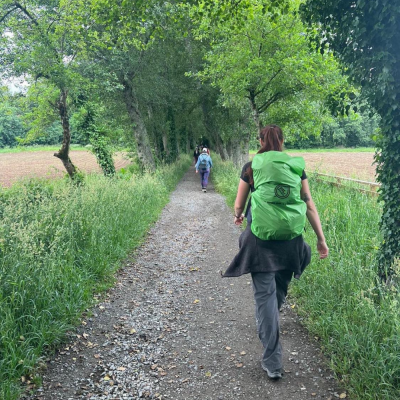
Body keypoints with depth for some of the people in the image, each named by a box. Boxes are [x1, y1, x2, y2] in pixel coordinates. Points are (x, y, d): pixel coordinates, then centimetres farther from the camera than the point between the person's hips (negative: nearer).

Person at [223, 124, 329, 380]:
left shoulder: (251, 167, -1)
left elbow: (239, 204, 6)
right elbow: (309, 205, 2)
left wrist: (238, 216, 29)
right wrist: (321, 239, 7)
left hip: (260, 237, -2)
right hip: (289, 238, 3)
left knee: (265, 294, 1)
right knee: (280, 287, 25)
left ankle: (273, 363, 1)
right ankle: (269, 325, 52)